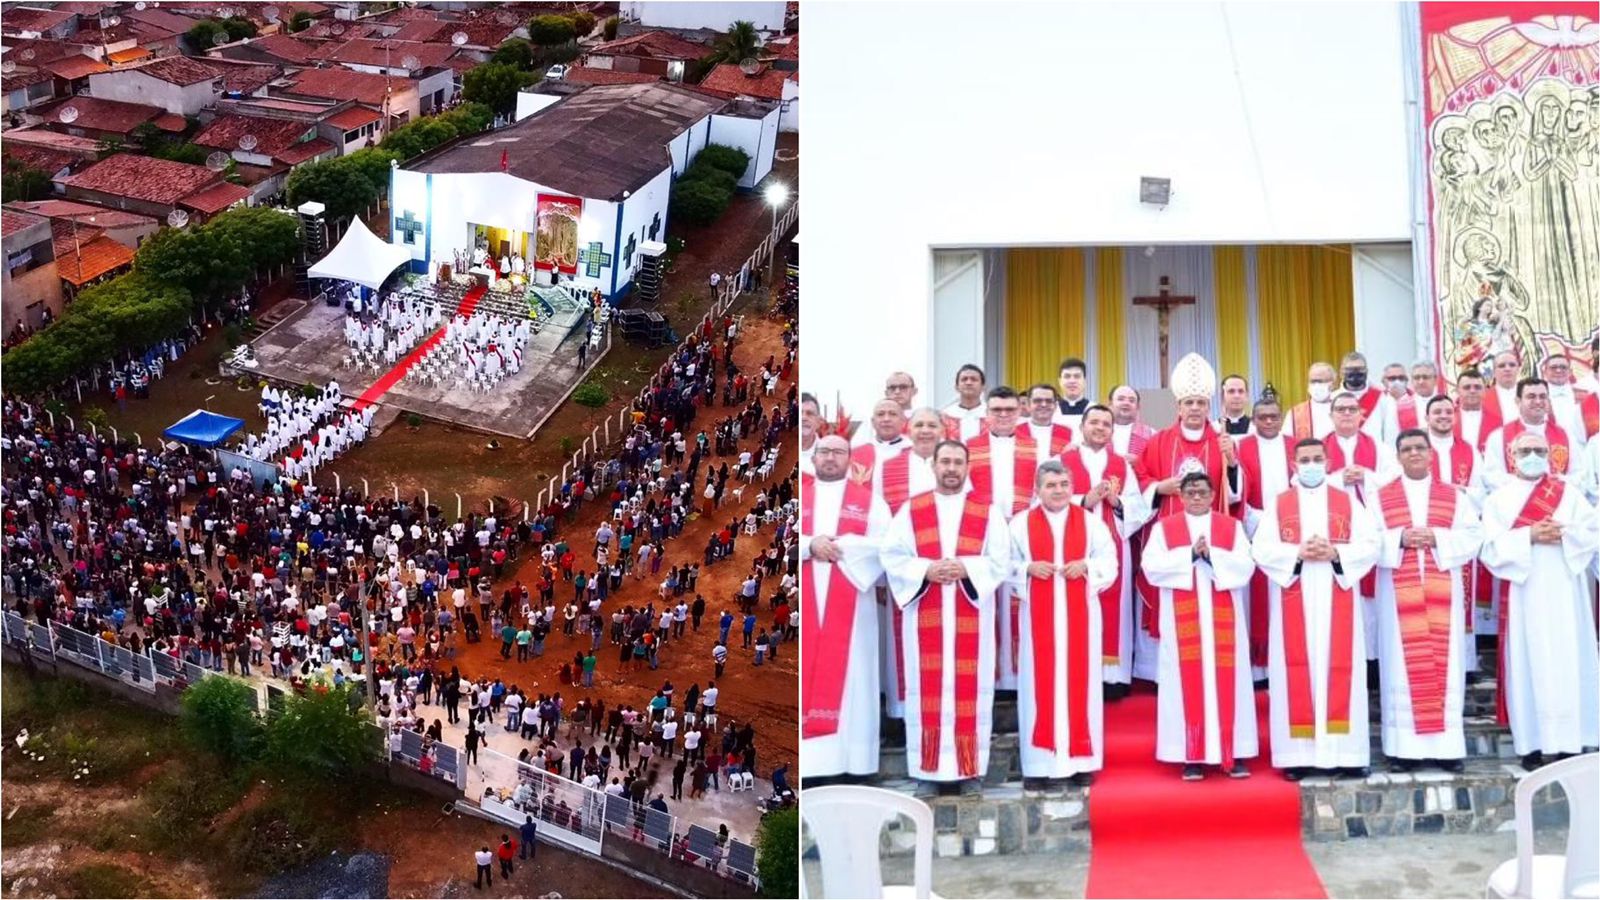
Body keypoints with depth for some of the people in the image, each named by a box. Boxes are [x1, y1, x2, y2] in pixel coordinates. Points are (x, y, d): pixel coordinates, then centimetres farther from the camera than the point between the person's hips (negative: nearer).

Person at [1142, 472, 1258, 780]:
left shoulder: (1232, 527, 9)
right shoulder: (1164, 528, 6)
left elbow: (1245, 566, -3)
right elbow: (1152, 566, -6)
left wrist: (1212, 555, -16)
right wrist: (1190, 554, -14)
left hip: (1222, 616, 1)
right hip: (1183, 618, -1)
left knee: (1227, 679, -1)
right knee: (1188, 680, -3)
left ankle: (1233, 753, 4)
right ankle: (1192, 756, 0)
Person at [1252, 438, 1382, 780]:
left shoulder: (1348, 502, 9)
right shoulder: (1279, 505, 7)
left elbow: (1369, 545, 0)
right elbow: (1261, 549, -2)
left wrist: (1335, 553, -15)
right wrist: (1298, 554, -16)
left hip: (1336, 602, 0)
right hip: (1293, 602, 0)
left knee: (1339, 670, -1)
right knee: (1296, 672, -2)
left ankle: (1344, 751, 3)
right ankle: (1298, 754, 0)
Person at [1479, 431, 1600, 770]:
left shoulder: (1568, 492, 10)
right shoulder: (1499, 499, 7)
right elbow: (1491, 547, -4)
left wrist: (1564, 533, -14)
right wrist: (1529, 536, -15)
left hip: (1564, 593, 1)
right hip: (1524, 593, -1)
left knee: (1567, 661, -2)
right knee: (1528, 661, -2)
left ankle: (1569, 739, 1)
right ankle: (1531, 742, 0)